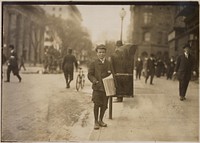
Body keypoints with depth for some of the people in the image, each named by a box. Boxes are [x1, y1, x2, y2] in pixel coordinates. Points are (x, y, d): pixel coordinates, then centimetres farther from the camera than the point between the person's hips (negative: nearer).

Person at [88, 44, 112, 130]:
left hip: (106, 87, 3)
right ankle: (96, 122, 12)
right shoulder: (93, 63, 1)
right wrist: (95, 81, -18)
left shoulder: (108, 63, 12)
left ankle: (100, 120, 26)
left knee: (104, 105, 8)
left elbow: (111, 75, 18)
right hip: (97, 87, -3)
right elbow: (90, 75, -3)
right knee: (97, 105, -2)